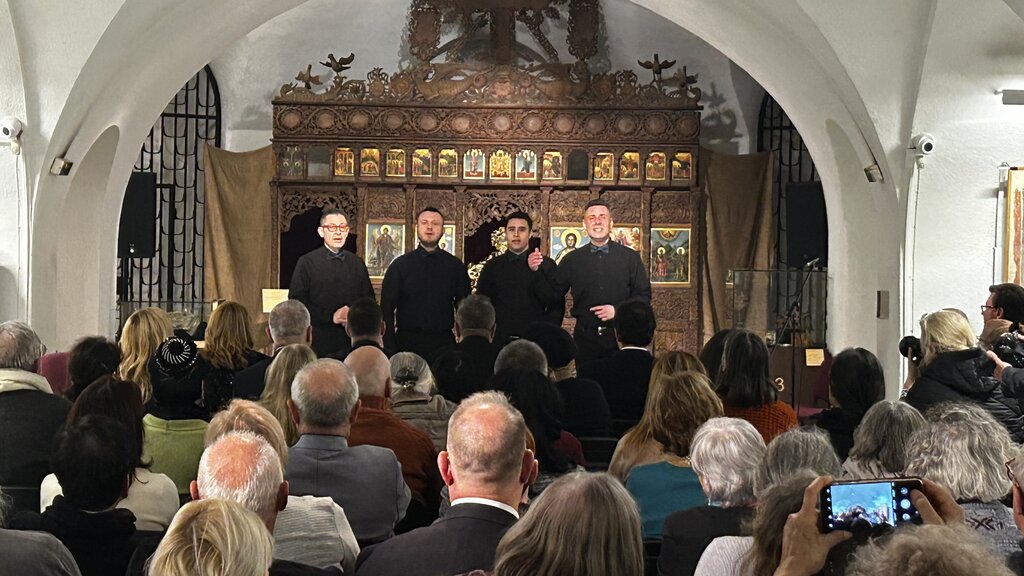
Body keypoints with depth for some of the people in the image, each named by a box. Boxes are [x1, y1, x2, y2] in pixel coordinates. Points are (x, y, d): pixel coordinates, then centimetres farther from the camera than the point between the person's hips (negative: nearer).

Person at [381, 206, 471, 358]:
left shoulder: (455, 266, 6)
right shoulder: (399, 265, 3)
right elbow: (387, 310, 2)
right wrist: (390, 348, -6)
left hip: (444, 344, 1)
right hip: (407, 343, -1)